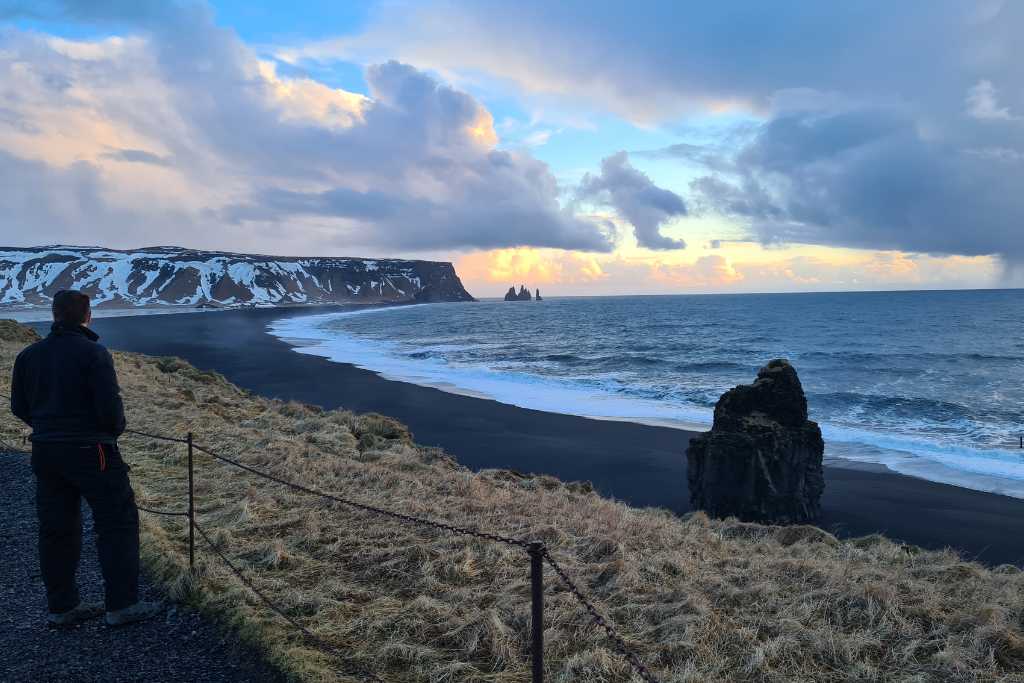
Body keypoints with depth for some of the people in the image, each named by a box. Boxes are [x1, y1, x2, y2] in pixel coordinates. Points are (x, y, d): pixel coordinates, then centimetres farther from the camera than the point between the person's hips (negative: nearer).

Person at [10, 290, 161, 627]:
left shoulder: (29, 355, 5)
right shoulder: (93, 353, -15)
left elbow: (19, 406, 11)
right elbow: (111, 407, -18)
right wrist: (115, 431, 3)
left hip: (45, 453, 7)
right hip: (90, 452, -6)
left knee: (56, 529, 14)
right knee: (117, 523, 4)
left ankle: (61, 607, 24)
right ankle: (121, 605, 6)